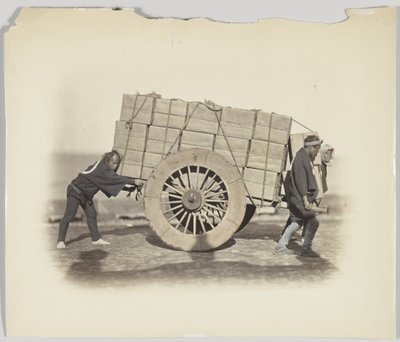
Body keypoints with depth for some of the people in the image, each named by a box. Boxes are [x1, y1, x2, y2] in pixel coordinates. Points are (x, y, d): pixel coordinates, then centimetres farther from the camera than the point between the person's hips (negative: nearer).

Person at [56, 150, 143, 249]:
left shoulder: (106, 169, 3)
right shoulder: (101, 169, -26)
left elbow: (117, 180, 7)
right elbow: (116, 179, -32)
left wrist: (133, 187, -1)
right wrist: (134, 181, -32)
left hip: (86, 195, 10)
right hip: (76, 191, -10)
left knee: (91, 214, 9)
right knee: (69, 216, -9)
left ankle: (96, 238, 16)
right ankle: (60, 241, -3)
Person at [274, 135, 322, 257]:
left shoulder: (306, 158, 14)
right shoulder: (301, 159, -17)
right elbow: (300, 181, -21)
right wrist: (305, 200, -22)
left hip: (300, 198, 11)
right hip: (300, 198, -11)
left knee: (297, 222, 15)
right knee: (313, 222, -4)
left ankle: (281, 246, 20)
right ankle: (306, 249, 6)